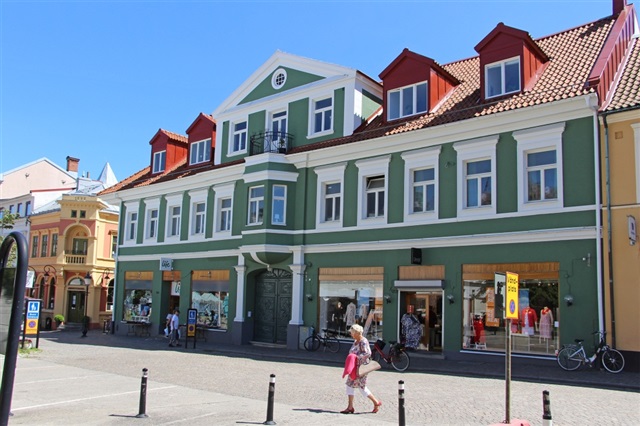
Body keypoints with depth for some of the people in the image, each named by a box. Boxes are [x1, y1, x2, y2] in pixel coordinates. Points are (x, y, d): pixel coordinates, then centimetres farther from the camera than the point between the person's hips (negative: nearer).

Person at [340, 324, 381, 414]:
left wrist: (357, 357, -26)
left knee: (362, 387, -3)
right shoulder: (356, 341, 13)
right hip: (355, 367, 10)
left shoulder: (363, 342, -16)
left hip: (361, 367, -10)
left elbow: (368, 353, -25)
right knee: (350, 384, 9)